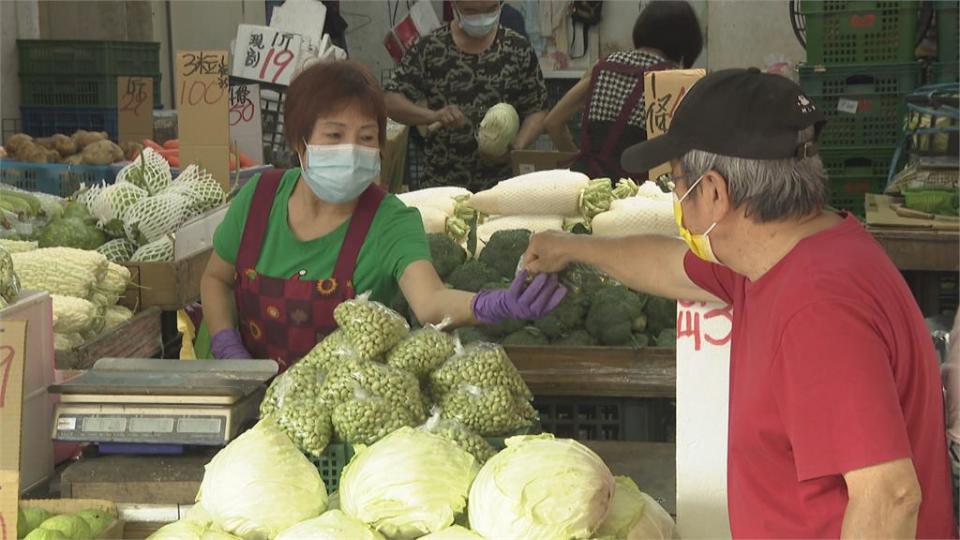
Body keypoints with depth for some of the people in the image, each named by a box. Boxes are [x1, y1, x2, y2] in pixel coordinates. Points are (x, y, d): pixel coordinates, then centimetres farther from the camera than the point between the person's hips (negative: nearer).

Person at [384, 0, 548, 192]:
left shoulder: (519, 50, 1)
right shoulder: (429, 48, -1)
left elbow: (537, 111, 3)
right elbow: (391, 102, -4)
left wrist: (517, 147, -16)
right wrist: (434, 116, -22)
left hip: (502, 183, 0)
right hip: (440, 182, 0)